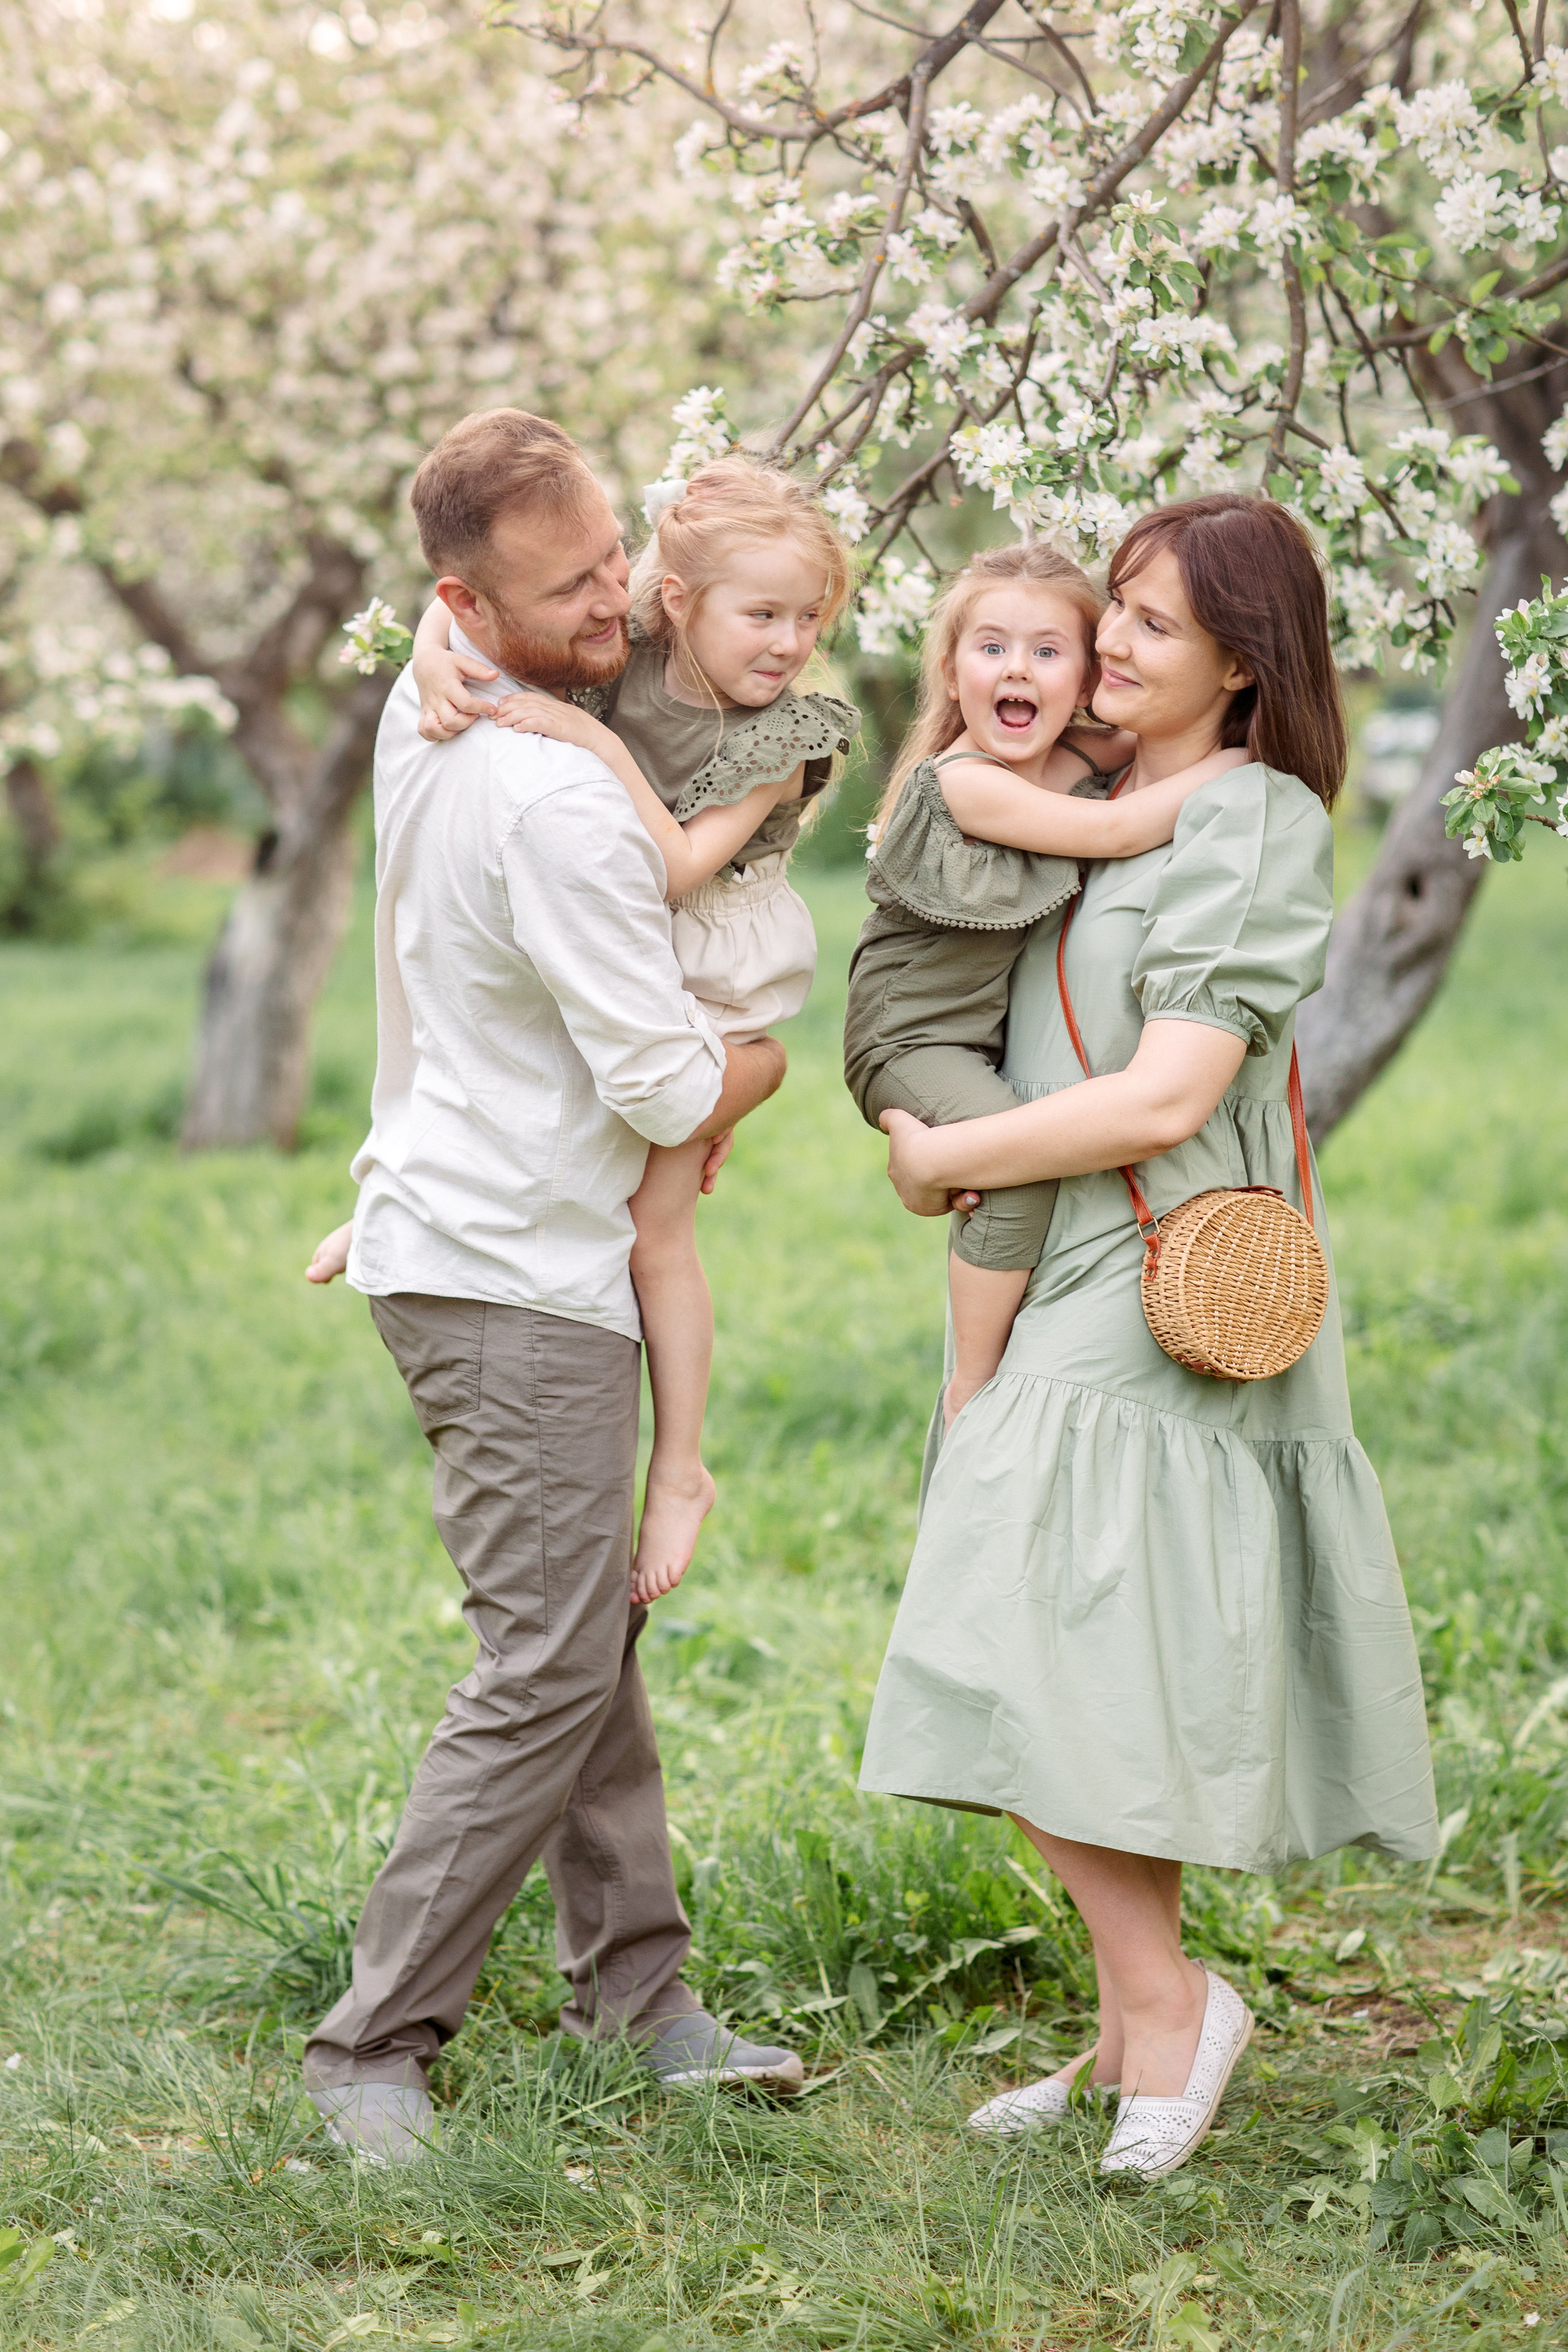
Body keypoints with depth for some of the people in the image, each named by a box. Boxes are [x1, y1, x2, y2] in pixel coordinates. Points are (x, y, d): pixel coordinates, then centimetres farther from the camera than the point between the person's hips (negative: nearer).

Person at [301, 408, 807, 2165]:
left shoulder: (422, 707, 3)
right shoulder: (558, 806, -25)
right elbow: (672, 1097, -21)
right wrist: (760, 1061, 3)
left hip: (461, 1229, 10)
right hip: (512, 1273, -10)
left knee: (590, 1630, 15)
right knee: (548, 1669, -8)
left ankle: (634, 1987, 24)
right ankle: (375, 2048, -3)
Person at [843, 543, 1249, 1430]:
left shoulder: (1080, 758, 0)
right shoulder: (959, 781, -22)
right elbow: (1116, 831, -28)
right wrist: (1233, 762, -19)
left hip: (1003, 1036, 9)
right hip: (914, 1039, -9)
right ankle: (974, 1388, -14)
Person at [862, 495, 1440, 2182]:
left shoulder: (1253, 827, -12)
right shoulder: (1097, 809, 14)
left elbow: (1167, 1099, -19)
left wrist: (946, 1160, -10)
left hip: (1168, 1320, -9)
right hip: (1072, 1301, 9)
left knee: (1042, 1690, -11)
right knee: (1089, 1701, 11)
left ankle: (1168, 2002, 3)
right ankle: (1131, 2039, 19)